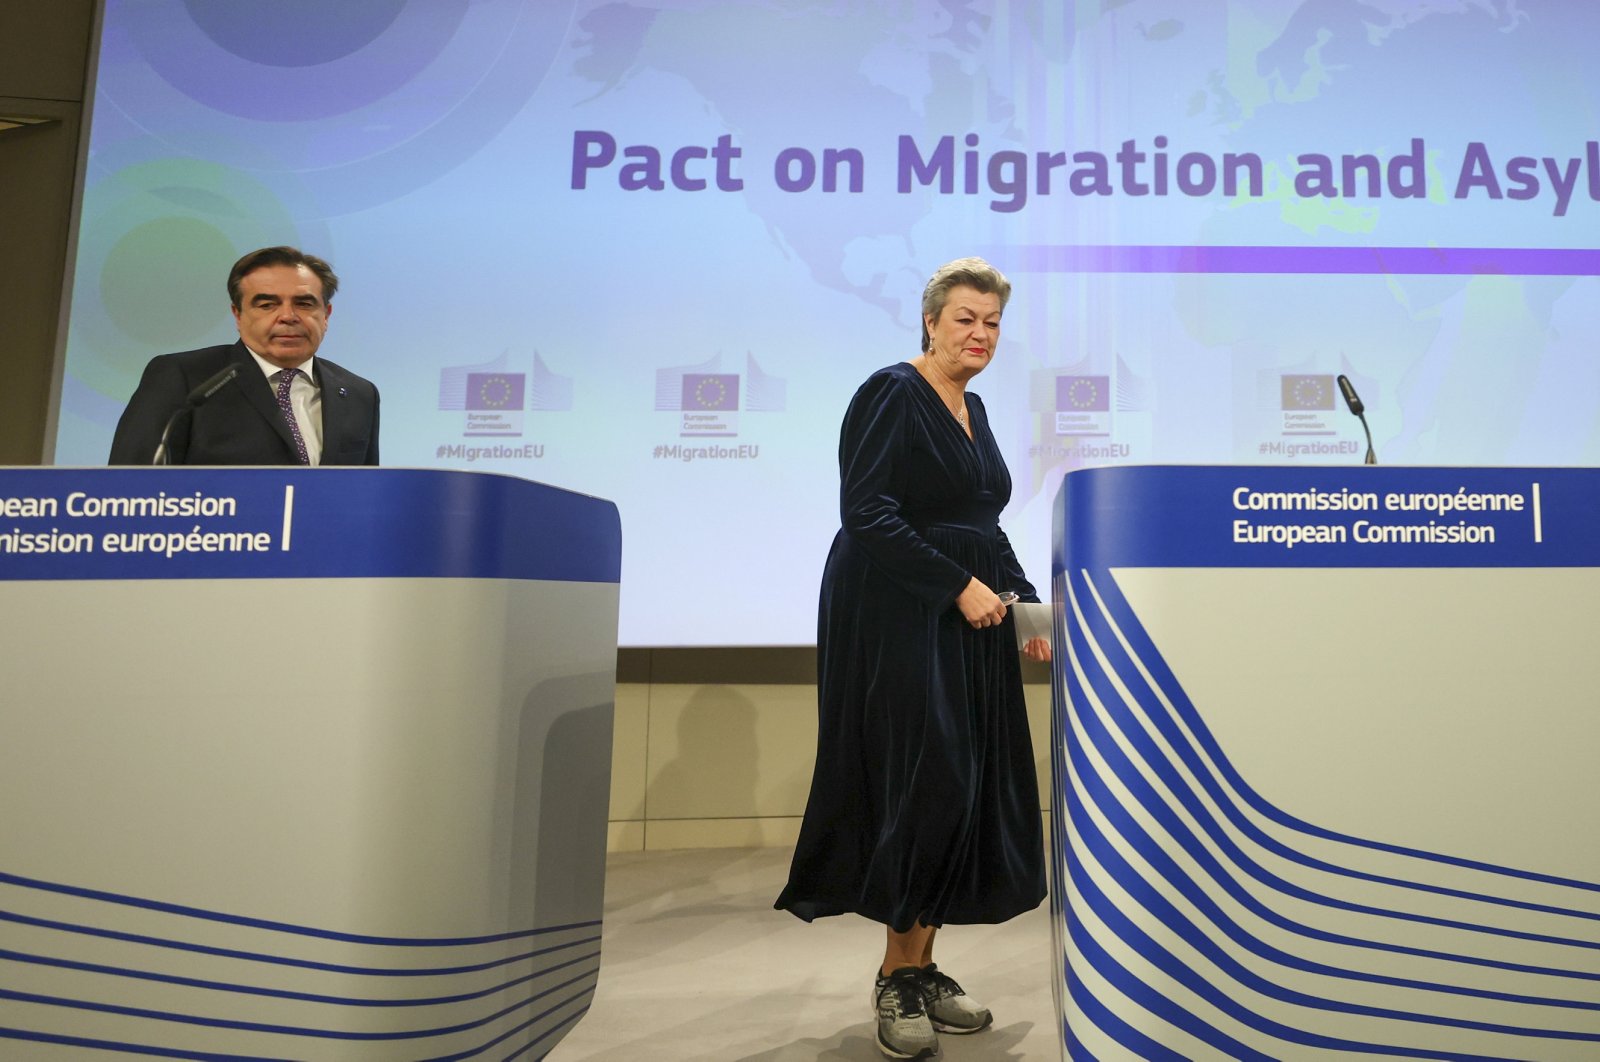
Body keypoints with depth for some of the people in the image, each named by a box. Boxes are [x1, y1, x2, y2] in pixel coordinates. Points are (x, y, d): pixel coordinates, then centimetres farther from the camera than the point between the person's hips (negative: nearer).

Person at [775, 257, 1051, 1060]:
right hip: (899, 623, -8)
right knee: (927, 785, -8)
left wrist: (1026, 601, 10)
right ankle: (895, 979, 10)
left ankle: (924, 968, 21)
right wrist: (960, 586, -17)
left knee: (970, 792, 7)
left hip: (969, 626, 8)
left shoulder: (974, 411, 18)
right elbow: (865, 514, -17)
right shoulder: (892, 394, -7)